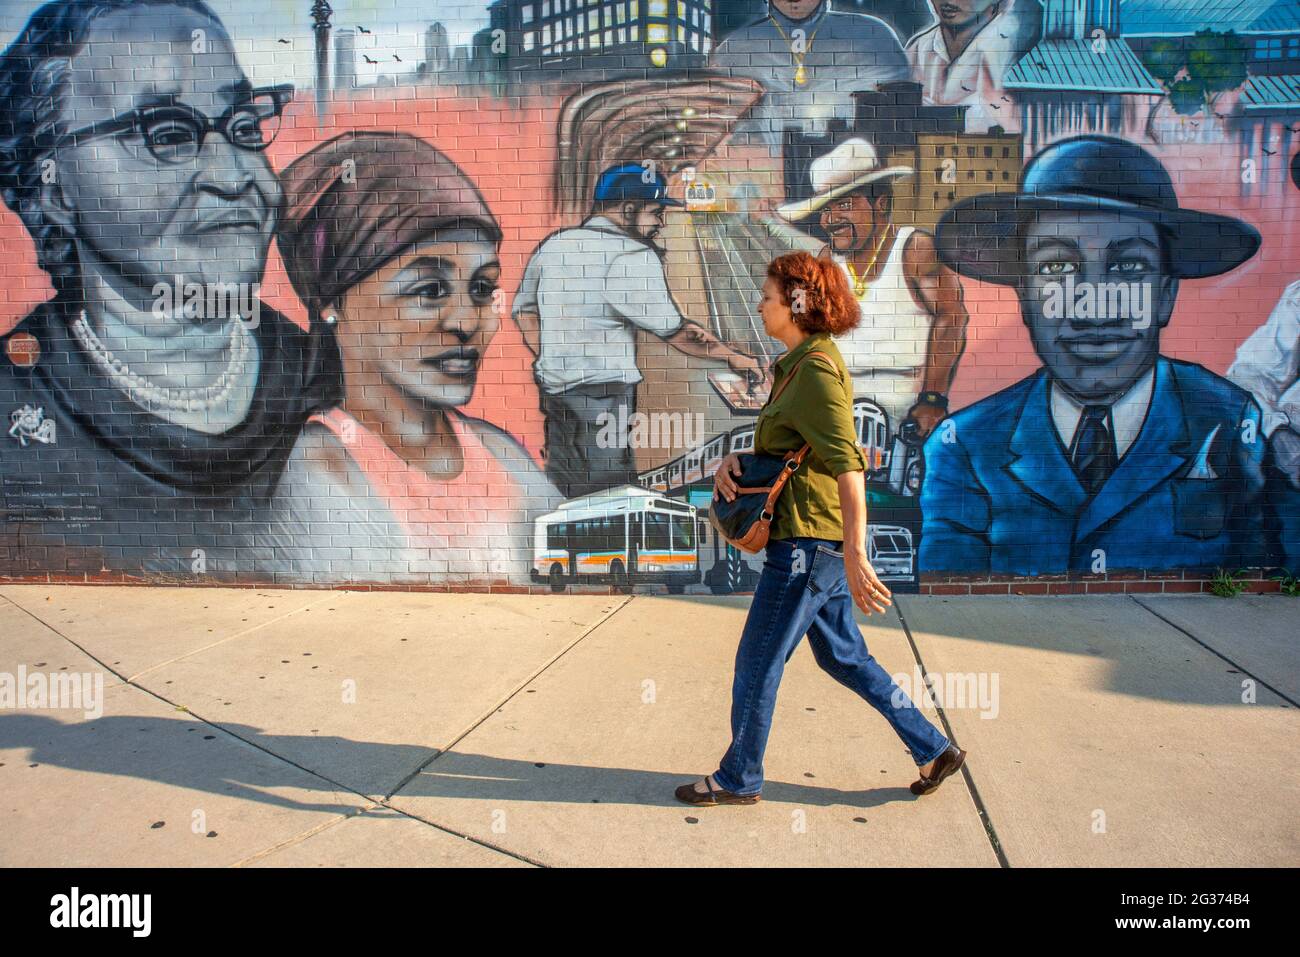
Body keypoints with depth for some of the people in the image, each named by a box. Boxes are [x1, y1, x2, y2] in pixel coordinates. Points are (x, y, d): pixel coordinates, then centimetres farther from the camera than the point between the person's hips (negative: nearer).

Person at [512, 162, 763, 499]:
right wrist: (732, 356, 2)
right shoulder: (633, 257, -12)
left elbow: (523, 309, 19)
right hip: (604, 393, -8)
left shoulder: (552, 244, 11)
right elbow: (674, 331, -9)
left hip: (552, 386, 8)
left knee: (563, 500, 17)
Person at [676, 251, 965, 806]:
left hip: (810, 542, -10)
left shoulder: (817, 369, -17)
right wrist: (732, 462, -3)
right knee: (843, 656, 19)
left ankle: (738, 780, 22)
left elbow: (846, 465, -25)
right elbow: (780, 449, 17)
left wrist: (855, 557, -28)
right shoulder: (799, 365, 13)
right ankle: (934, 750, 28)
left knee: (757, 663, 4)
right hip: (821, 543, 10)